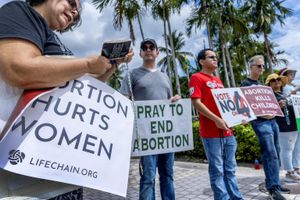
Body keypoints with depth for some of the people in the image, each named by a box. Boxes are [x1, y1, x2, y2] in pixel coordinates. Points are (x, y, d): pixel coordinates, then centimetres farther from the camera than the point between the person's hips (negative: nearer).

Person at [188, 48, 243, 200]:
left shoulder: (218, 80, 21)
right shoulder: (197, 78, -4)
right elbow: (196, 102, -14)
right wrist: (216, 119, -21)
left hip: (227, 130, 8)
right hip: (211, 132, -8)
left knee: (230, 168, 15)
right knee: (217, 170, 1)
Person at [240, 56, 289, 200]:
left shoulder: (261, 84, 22)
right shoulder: (246, 84, -4)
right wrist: (262, 114, -19)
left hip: (272, 121, 9)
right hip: (260, 122, -9)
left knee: (275, 155, 11)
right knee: (270, 155, -12)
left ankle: (275, 184, 21)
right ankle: (272, 188, -4)